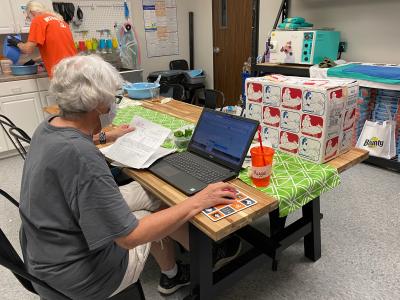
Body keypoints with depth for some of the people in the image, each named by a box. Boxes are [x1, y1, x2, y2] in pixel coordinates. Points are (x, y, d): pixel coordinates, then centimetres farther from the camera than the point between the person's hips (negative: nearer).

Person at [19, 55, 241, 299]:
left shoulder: (49, 126, -5)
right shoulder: (80, 156, -34)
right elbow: (129, 237, -30)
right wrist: (197, 203, -25)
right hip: (76, 275, -8)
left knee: (150, 191, 8)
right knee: (165, 198, 4)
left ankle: (171, 275, 27)